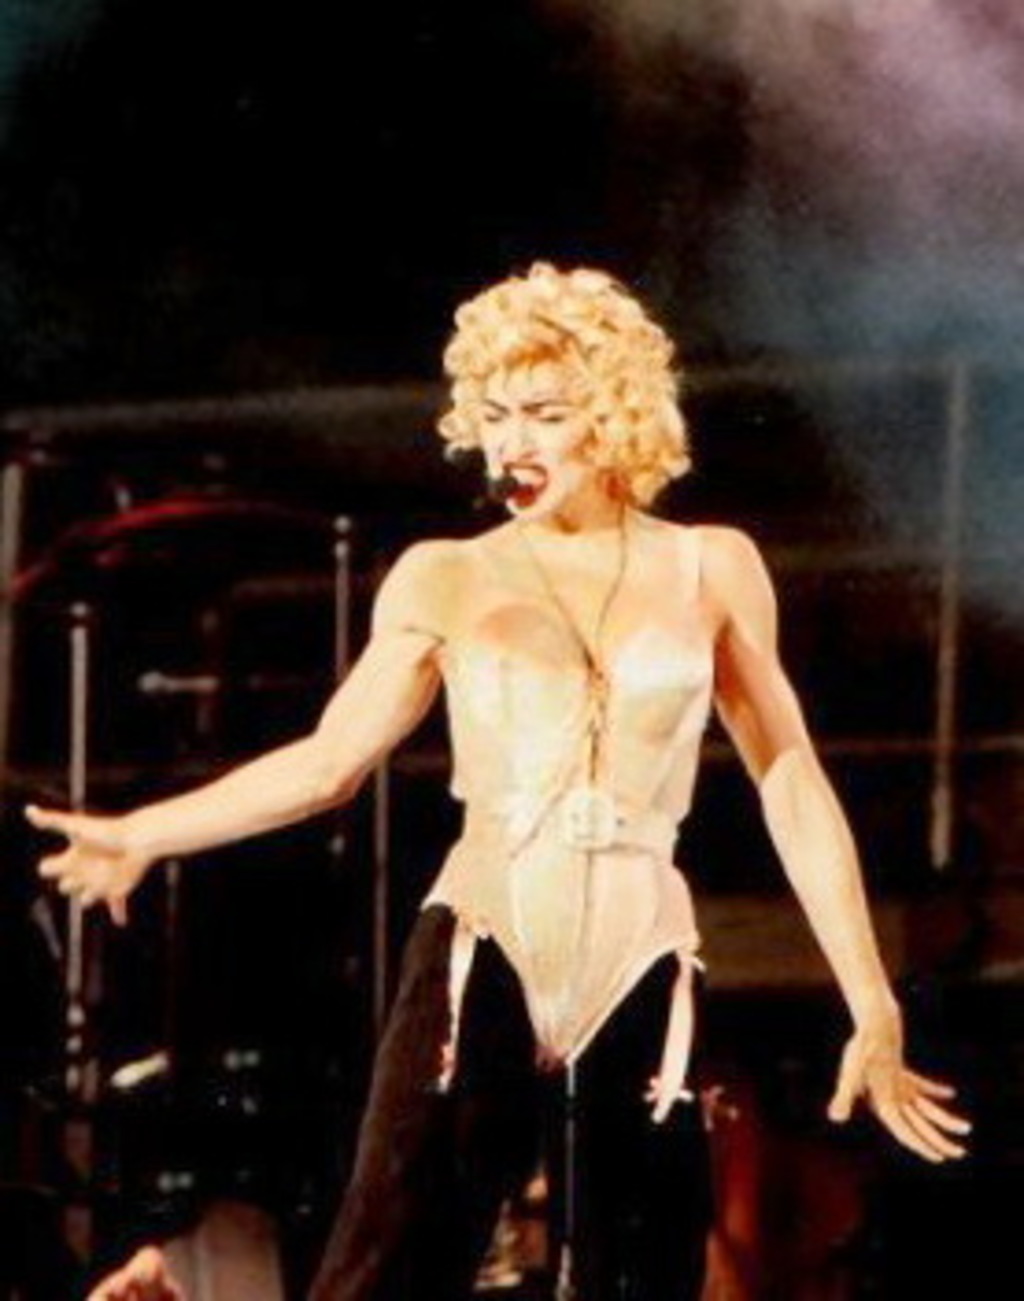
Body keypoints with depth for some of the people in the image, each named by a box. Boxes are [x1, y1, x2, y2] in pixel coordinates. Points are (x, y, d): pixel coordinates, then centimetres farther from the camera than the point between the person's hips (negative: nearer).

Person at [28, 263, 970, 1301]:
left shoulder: (710, 571, 9)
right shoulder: (447, 581, 7)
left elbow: (791, 787, 11)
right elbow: (328, 762, 9)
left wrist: (871, 1006, 9)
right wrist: (141, 837, 2)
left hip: (643, 978, 2)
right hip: (482, 965, -1)